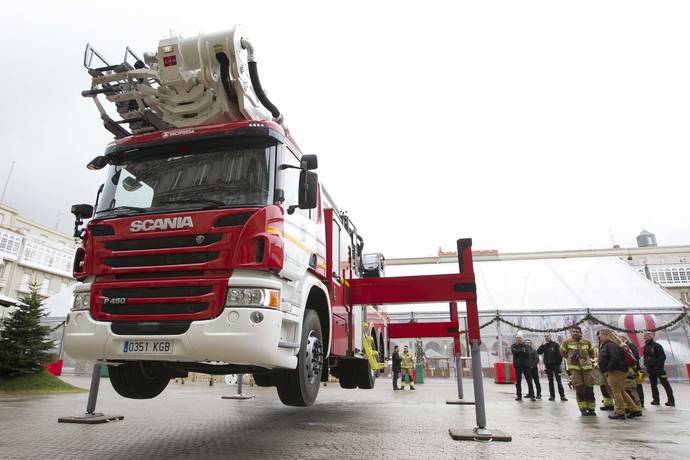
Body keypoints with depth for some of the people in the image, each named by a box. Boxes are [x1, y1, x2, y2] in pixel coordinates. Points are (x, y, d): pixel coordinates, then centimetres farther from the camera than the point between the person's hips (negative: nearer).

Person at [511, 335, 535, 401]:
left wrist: (519, 352, -12)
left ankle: (531, 395, 6)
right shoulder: (513, 346, 9)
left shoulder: (525, 346, 9)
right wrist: (522, 351, -10)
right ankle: (519, 396, 11)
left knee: (529, 381, -2)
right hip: (518, 365, 0)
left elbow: (527, 354, -8)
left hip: (526, 364, 0)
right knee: (518, 381, 4)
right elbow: (514, 352, -12)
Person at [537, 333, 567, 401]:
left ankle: (562, 396, -1)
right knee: (550, 381, 7)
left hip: (555, 365, -3)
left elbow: (559, 355, -4)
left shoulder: (555, 345, -1)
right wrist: (543, 345, -12)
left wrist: (559, 364, -10)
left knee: (559, 381, -3)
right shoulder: (544, 346, 8)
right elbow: (538, 352, -4)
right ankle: (552, 395, 10)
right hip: (548, 365, 3)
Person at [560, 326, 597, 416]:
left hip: (586, 367, 2)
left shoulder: (587, 342, 4)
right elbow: (563, 353, 13)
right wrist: (571, 357, 5)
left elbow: (591, 353, 21)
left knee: (589, 388, 2)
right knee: (579, 388, -5)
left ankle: (591, 408, 15)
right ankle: (583, 409, 4)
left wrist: (584, 358, 12)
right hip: (574, 367, -2)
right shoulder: (566, 342, -2)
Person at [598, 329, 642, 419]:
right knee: (621, 392, 17)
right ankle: (635, 410, 21)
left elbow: (615, 358, -26)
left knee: (616, 392, -2)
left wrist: (608, 369, -20)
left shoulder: (610, 345, -16)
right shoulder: (606, 345, 16)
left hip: (615, 372, -10)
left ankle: (620, 413, 6)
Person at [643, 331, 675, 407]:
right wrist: (646, 364, 8)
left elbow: (663, 356, -14)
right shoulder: (646, 347, 11)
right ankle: (656, 399, 17)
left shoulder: (657, 346, -10)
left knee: (665, 384, -2)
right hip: (650, 369, 7)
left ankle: (671, 400, 2)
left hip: (658, 368, -7)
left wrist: (658, 364, -20)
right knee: (653, 385, 11)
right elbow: (645, 357, 18)